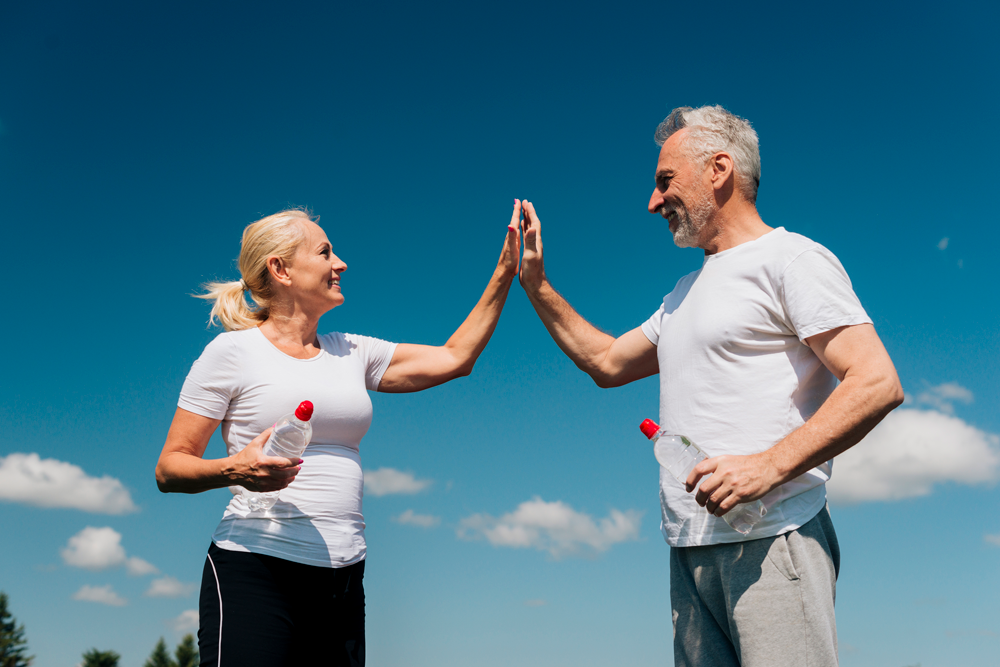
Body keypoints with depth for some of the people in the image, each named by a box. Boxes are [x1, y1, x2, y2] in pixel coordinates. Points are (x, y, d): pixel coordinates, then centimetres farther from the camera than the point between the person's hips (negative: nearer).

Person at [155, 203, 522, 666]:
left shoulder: (352, 353, 14)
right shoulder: (232, 351, -1)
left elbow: (453, 359, 17)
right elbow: (169, 469, -2)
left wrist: (504, 274, 15)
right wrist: (233, 469, -22)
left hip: (342, 580, 5)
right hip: (255, 569, -5)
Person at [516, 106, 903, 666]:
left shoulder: (791, 258, -3)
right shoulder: (683, 295, 23)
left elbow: (878, 384, -12)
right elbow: (606, 361, 32)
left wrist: (768, 466, -22)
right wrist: (536, 284, 26)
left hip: (770, 540, -7)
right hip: (691, 549, 7)